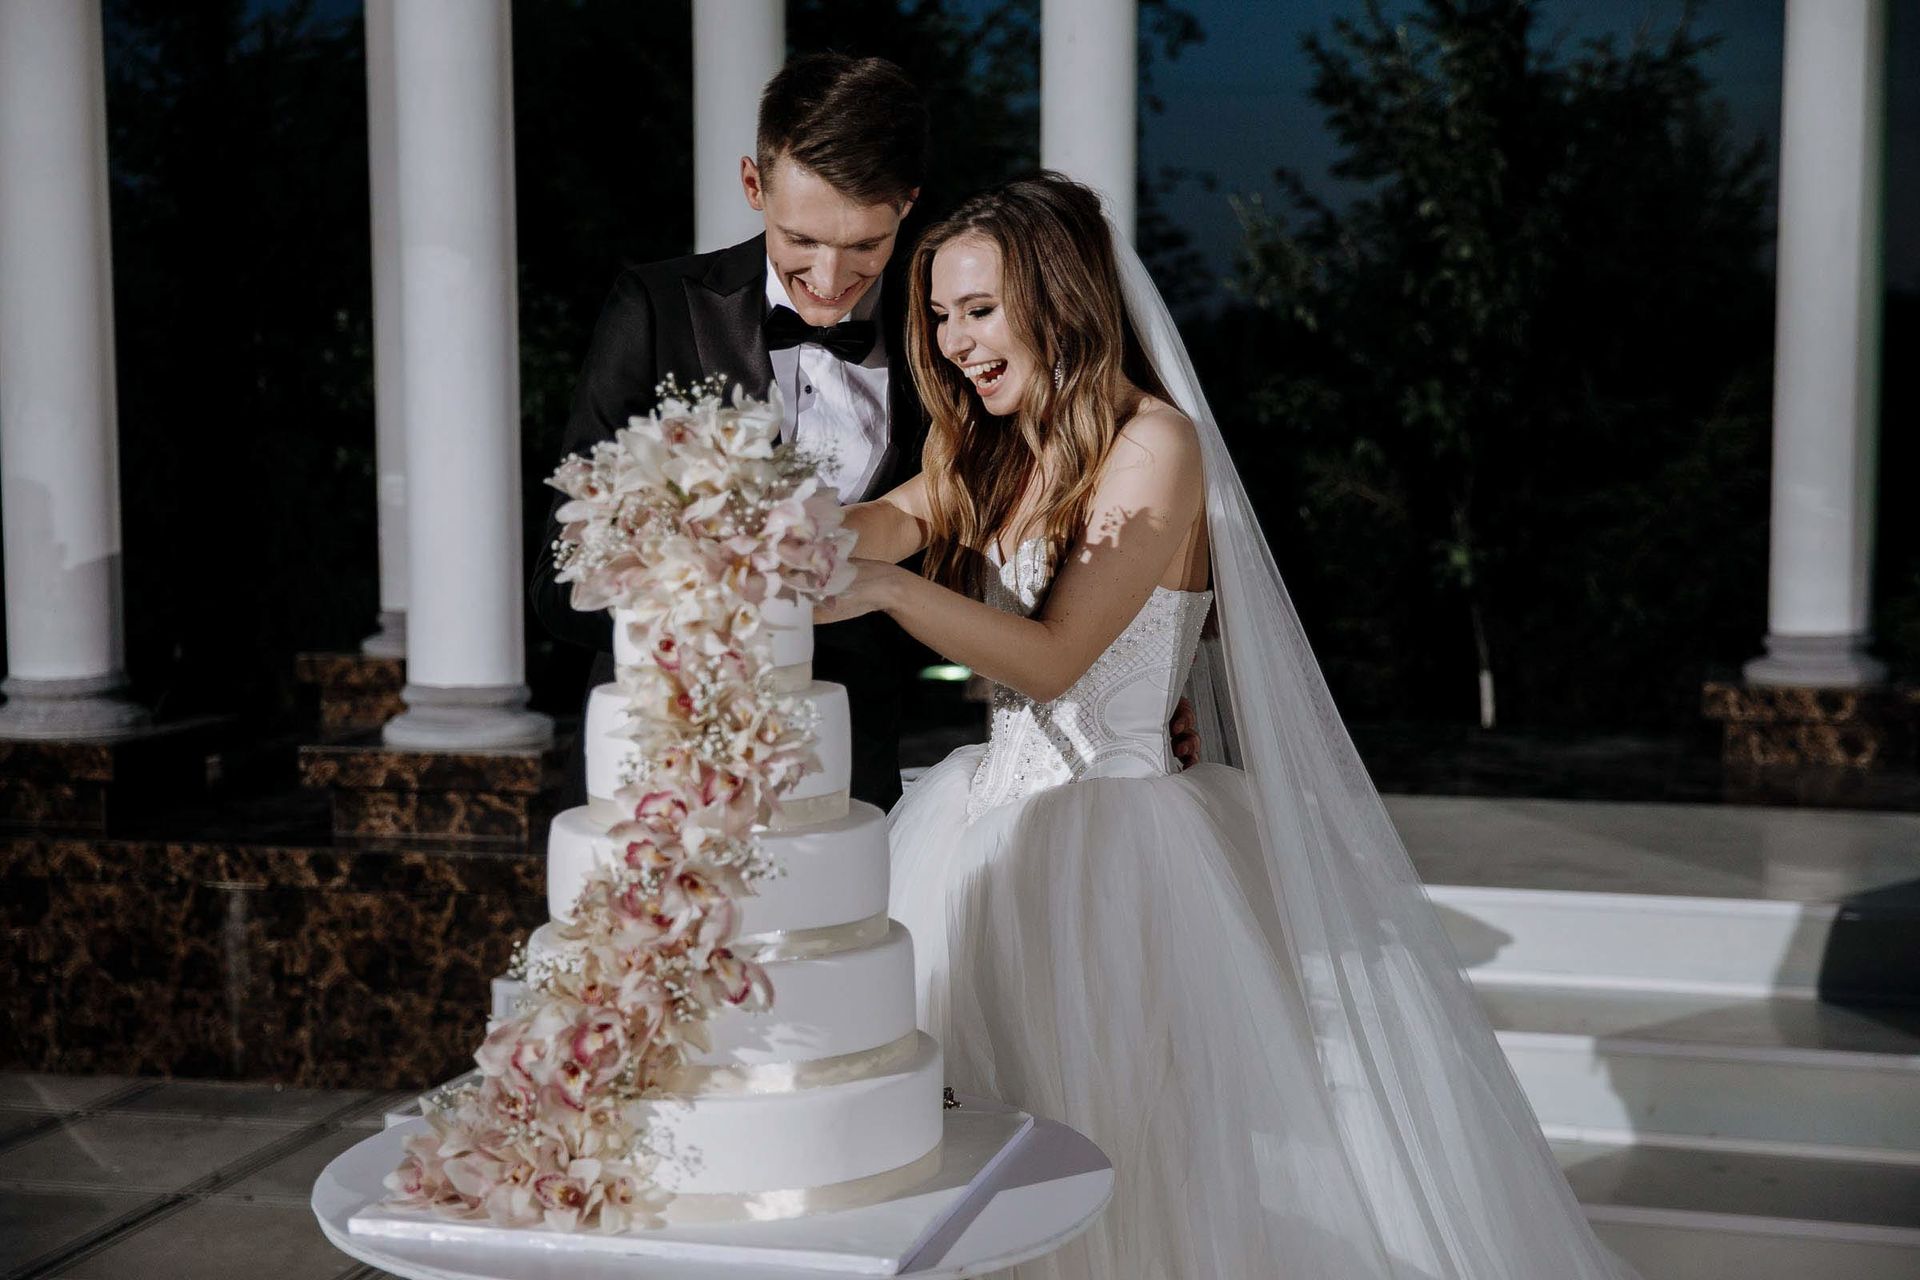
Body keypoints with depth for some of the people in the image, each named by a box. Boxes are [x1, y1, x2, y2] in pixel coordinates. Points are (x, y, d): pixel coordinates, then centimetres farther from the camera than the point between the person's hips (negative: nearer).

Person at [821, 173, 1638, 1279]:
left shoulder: (1154, 444, -11)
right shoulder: (979, 452, 12)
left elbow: (1052, 657, -19)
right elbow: (887, 521, -11)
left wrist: (887, 586, -33)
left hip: (1113, 839, -6)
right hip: (989, 829, 7)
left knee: (1118, 1167, -4)